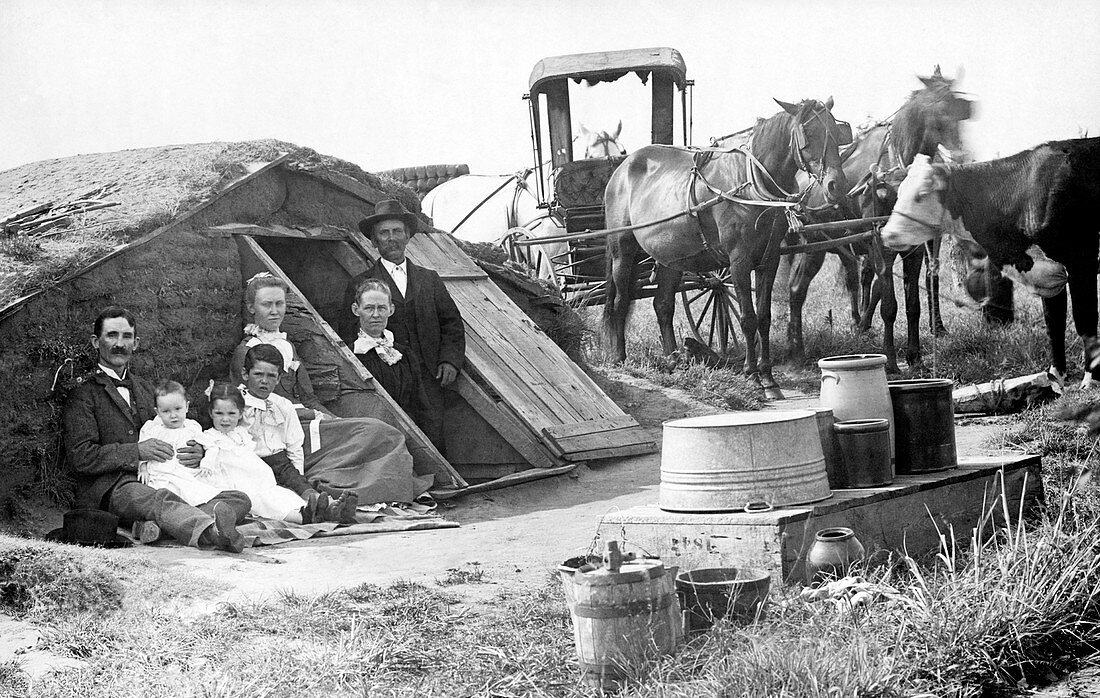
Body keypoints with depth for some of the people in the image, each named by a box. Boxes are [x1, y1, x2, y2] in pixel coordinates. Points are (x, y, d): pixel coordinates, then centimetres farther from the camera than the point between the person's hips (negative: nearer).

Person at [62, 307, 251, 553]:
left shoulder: (144, 388, 29)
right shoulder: (83, 394, 8)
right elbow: (80, 458, -5)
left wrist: (196, 453, 5)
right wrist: (136, 451, -14)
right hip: (110, 488, -6)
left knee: (239, 499, -19)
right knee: (159, 500, -41)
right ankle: (214, 532, -68)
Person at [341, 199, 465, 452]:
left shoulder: (429, 280, 18)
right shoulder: (360, 286, 7)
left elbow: (452, 322, 20)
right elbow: (349, 338, 4)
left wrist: (451, 359, 4)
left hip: (428, 383, 3)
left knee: (433, 446, -7)